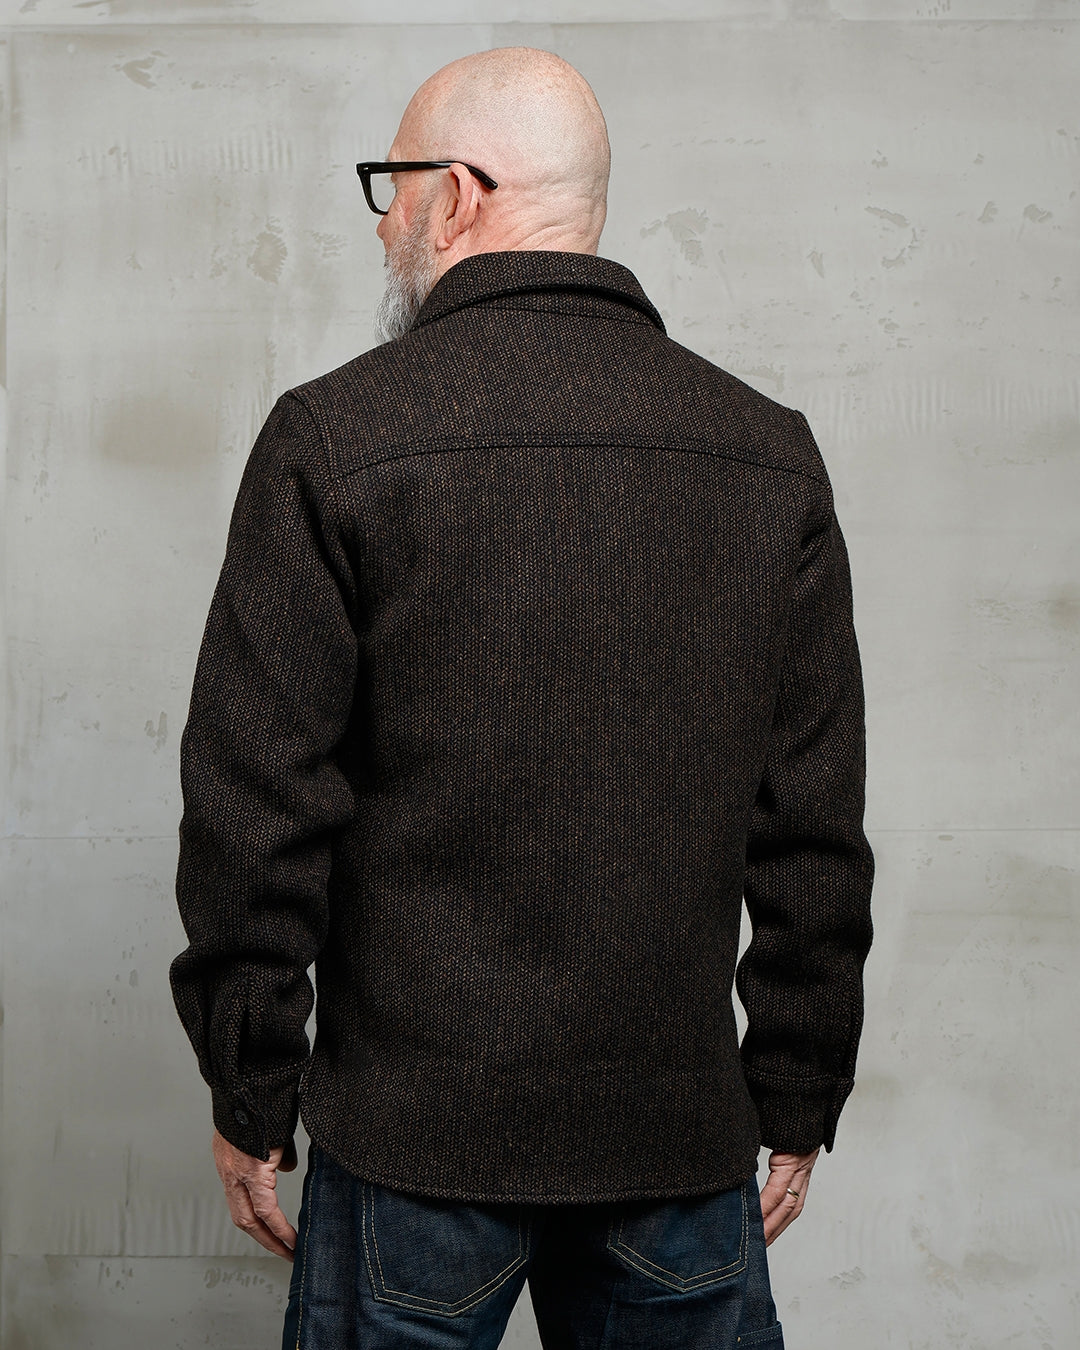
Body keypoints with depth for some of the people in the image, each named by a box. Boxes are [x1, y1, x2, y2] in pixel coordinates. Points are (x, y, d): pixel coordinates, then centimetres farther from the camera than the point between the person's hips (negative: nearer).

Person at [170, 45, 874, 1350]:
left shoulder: (334, 438, -9)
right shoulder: (770, 455, 1)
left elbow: (255, 812, -8)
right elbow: (816, 830, 3)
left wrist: (247, 1101, 2)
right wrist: (797, 1107, 12)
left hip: (417, 1123, -2)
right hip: (685, 1131, 3)